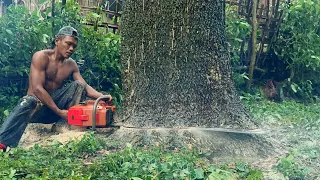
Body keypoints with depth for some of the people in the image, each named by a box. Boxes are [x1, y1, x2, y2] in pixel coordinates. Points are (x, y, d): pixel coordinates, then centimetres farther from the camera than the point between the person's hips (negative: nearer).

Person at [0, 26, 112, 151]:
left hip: (56, 102, 5)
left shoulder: (71, 65, 7)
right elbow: (37, 89, -19)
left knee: (78, 84, -13)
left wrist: (102, 96, -23)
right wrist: (59, 112, -24)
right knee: (28, 102, -40)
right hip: (37, 105, -5)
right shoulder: (41, 57, -10)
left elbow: (85, 87, 0)